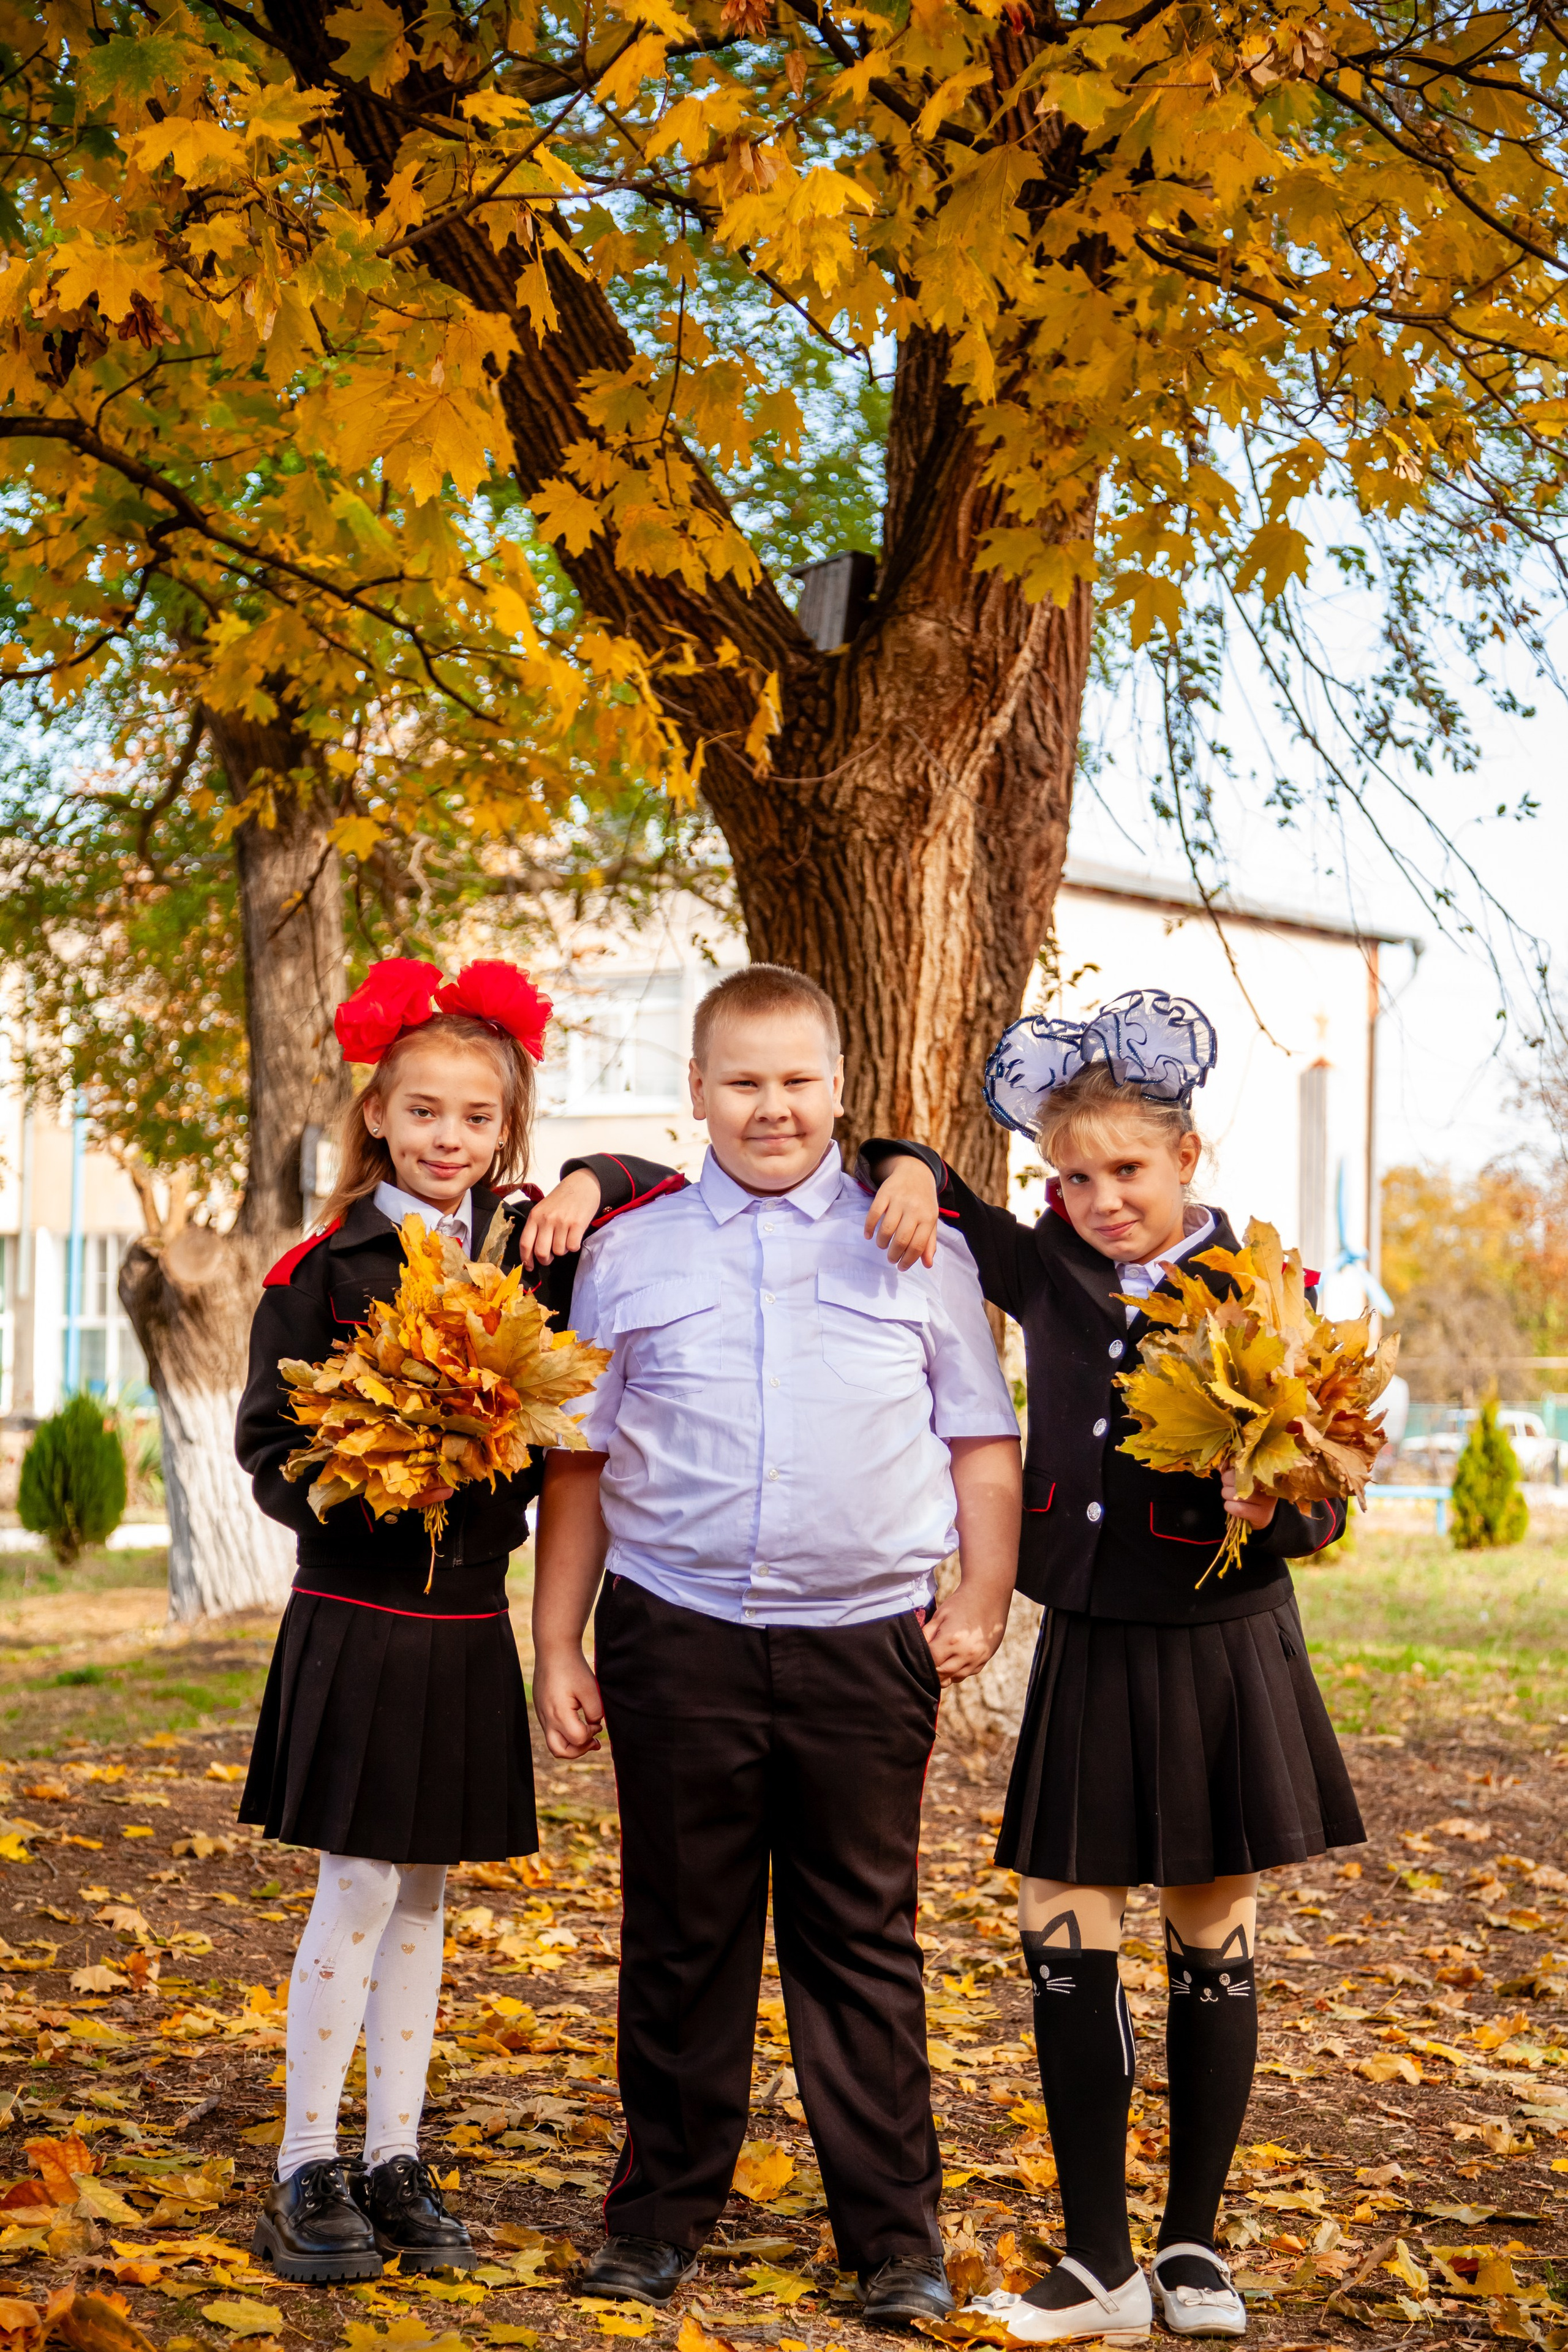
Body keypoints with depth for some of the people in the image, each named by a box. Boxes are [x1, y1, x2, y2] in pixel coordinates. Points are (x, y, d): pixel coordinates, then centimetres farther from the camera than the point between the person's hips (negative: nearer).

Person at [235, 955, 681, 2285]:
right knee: (360, 1889, -3)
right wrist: (345, 1489, -22)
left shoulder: (527, 1252, 6)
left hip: (469, 1622, 4)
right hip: (356, 1617, -4)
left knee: (424, 1895, 11)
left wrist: (592, 1187, -3)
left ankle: (397, 2162, 20)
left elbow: (669, 1196, 17)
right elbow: (268, 1444, -4)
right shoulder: (324, 1270, -4)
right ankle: (305, 2170, 9)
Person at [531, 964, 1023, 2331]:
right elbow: (581, 1463, 11)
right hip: (679, 1640, 1)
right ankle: (660, 2216, 22)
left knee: (863, 1945, 5)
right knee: (680, 1939, 9)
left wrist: (983, 1599, -1)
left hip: (864, 1646, -1)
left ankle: (896, 2237, 15)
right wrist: (557, 1644, 7)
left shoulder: (916, 1250, 8)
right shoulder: (631, 1255, 8)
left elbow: (983, 1440, 11)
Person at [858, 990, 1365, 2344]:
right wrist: (910, 1171, -5)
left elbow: (1319, 1515, -8)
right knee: (1064, 1934, 0)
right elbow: (927, 1200, 17)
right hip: (1087, 1649, 3)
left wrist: (1274, 1504, -29)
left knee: (1214, 1941, 8)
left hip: (1220, 1652, -3)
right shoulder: (1047, 1274, 2)